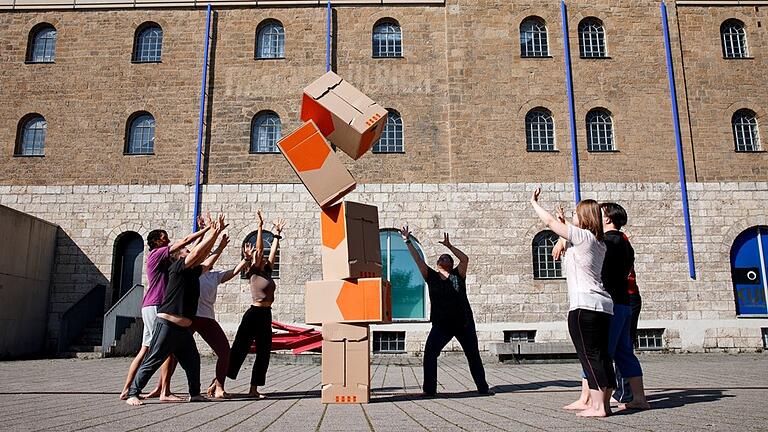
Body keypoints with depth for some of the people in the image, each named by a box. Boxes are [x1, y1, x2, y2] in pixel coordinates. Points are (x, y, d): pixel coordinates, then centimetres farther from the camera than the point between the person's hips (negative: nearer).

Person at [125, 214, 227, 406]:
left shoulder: (193, 272, 16)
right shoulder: (177, 267, -6)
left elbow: (204, 254, 17)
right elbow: (196, 253, -16)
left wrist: (216, 233, 11)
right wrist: (211, 233, -12)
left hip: (183, 328, 9)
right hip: (168, 324, -9)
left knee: (192, 361, 12)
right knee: (152, 361, -5)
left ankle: (195, 393, 22)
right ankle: (132, 394, 2)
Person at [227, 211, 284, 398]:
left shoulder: (267, 272, 13)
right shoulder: (253, 273, -4)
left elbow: (273, 251, 18)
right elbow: (259, 249, -11)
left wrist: (277, 234, 19)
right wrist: (260, 227, -12)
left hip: (266, 316, 7)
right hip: (254, 314, -7)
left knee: (263, 354, 7)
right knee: (239, 349, -6)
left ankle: (254, 389, 12)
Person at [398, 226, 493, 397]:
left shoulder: (457, 275, 1)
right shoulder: (431, 276, 4)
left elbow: (465, 259, -14)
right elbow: (418, 259, -1)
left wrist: (449, 246, -11)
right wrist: (408, 241, -5)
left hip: (464, 324, 0)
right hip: (441, 325, 1)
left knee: (473, 356, 12)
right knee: (429, 354, -12)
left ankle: (483, 387, 27)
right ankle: (429, 389, -4)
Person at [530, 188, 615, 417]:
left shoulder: (582, 235, -6)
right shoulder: (599, 242, 19)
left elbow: (550, 222, -3)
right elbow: (571, 247, 36)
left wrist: (534, 202, 11)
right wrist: (565, 224, 36)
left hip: (584, 304, -9)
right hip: (603, 305, 9)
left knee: (589, 355, -7)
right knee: (602, 355, 9)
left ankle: (597, 406, -7)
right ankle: (605, 403, 14)